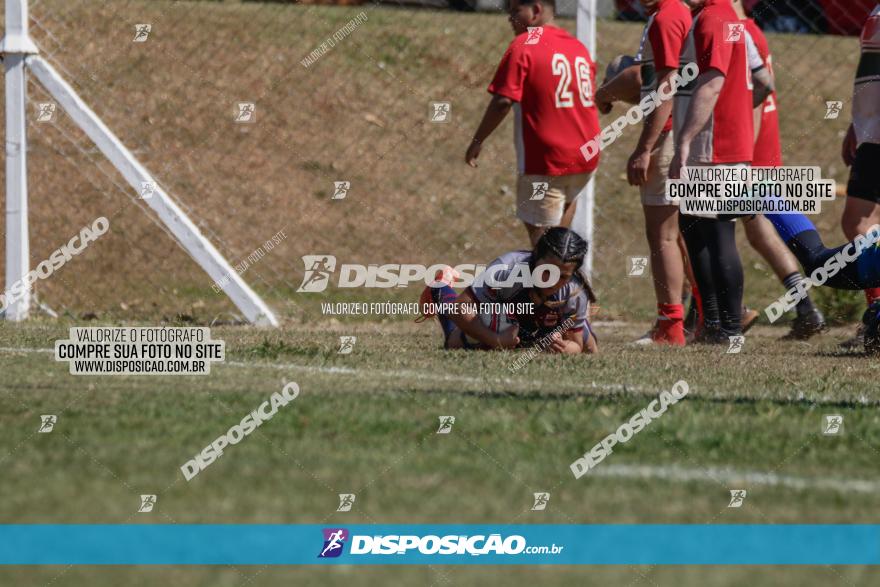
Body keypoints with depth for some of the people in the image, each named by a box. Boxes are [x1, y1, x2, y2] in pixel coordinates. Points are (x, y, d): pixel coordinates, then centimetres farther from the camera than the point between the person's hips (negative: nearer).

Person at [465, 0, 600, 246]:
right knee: (568, 198, 35)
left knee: (540, 233, 0)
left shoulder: (523, 46, -10)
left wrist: (477, 141, -5)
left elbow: (503, 102, -15)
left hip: (546, 161, -6)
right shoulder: (579, 46, 10)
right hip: (585, 159, 7)